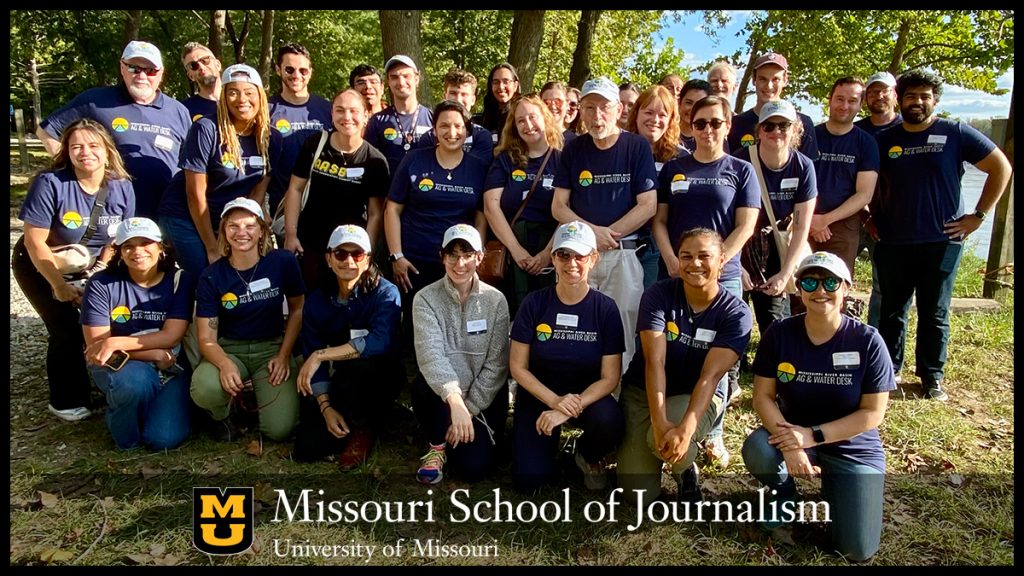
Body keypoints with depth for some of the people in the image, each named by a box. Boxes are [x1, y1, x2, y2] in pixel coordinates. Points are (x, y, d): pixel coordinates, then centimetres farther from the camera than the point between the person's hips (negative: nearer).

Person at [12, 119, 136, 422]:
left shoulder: (122, 187, -13)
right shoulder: (50, 183, -24)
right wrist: (60, 286, -18)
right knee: (66, 329, -13)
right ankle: (67, 401, 5)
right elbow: (35, 241, -21)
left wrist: (99, 273, -11)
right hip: (41, 267, -4)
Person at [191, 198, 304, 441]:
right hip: (229, 350, 0)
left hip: (272, 348, 0)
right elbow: (207, 338, -9)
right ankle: (223, 413, 5)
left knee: (279, 429, -17)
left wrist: (284, 355, -6)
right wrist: (225, 364, -31)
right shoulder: (211, 276, -8)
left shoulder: (283, 261, -8)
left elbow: (297, 309, 5)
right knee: (204, 390, -35)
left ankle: (257, 393, 18)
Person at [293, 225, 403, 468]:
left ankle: (362, 429, -8)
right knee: (307, 448, -12)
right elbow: (311, 356, -4)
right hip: (343, 383, 4)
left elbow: (380, 342, -35)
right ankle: (361, 418, 15)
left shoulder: (385, 293, -17)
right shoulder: (317, 300, -3)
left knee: (355, 367, -38)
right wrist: (326, 407, -16)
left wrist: (321, 355, -32)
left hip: (380, 378, -4)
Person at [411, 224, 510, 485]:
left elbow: (496, 365, -8)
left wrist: (469, 410, -15)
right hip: (443, 393, -1)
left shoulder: (495, 300, -6)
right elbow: (430, 354, -25)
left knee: (473, 468, -16)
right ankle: (437, 445, -4)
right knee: (424, 384, -35)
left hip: (484, 398, 1)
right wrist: (454, 399, -41)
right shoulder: (426, 299, -9)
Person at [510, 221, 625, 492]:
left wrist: (571, 409, -24)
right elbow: (518, 367, -7)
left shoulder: (605, 308, -10)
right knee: (529, 478, -17)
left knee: (610, 422, -34)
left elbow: (609, 378, -11)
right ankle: (551, 439, 18)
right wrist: (554, 401, -22)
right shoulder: (535, 303, -10)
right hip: (539, 395, 0)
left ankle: (588, 456, 3)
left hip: (588, 395, 0)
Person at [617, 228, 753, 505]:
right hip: (644, 391, 1)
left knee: (669, 444, -35)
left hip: (697, 397, 0)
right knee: (638, 493, -10)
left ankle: (686, 471, 2)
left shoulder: (736, 313, -13)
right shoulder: (658, 294, -13)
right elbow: (655, 361, -22)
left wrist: (686, 428, -37)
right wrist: (660, 422, -35)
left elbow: (710, 376, -22)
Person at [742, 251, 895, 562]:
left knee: (857, 550, -10)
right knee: (757, 449, -33)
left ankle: (832, 487, 22)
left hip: (853, 448, -1)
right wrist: (788, 444, -27)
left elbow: (872, 413, -14)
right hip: (793, 434, 1)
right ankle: (783, 491, 4)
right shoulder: (779, 333, -12)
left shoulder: (867, 341, -16)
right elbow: (763, 396, -11)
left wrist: (813, 435, -23)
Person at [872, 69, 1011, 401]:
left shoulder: (956, 134, 0)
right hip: (893, 243, 2)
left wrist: (978, 215, -2)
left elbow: (1001, 168, 2)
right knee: (891, 311, 9)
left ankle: (932, 377, 19)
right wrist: (871, 219, 5)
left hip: (942, 241, -2)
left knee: (934, 314, 7)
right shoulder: (884, 141, 6)